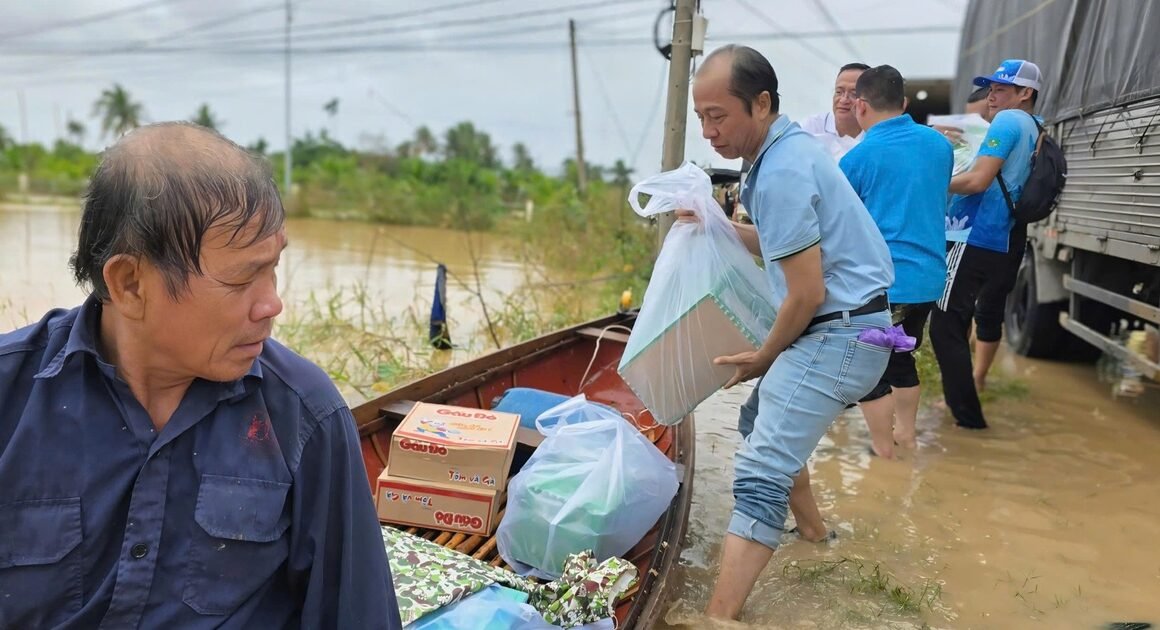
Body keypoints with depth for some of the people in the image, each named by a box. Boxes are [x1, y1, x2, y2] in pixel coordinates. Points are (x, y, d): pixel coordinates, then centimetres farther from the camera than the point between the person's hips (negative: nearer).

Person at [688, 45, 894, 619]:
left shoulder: (780, 173, -20)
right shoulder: (789, 147, 10)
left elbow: (808, 293, -20)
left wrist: (763, 358, -6)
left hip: (837, 334, -11)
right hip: (845, 327, 11)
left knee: (758, 476, -17)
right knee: (766, 417, 27)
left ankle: (718, 617, -19)